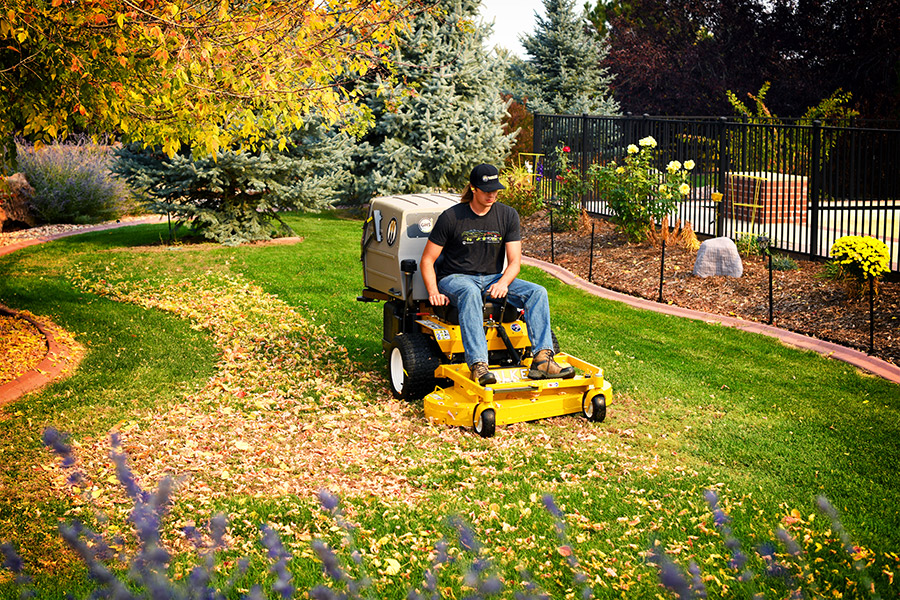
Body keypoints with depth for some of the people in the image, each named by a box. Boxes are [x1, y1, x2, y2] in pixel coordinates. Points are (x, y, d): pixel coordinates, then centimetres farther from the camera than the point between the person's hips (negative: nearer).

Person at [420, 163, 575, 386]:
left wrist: (503, 282, -22)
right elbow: (427, 260, -3)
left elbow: (514, 261, 0)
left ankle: (542, 359, -32)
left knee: (538, 292, -19)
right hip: (456, 278, -4)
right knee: (470, 293, -40)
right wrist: (433, 292, -18)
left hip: (493, 278, 4)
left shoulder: (508, 215, 3)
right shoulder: (451, 217, -6)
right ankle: (478, 365, -49)